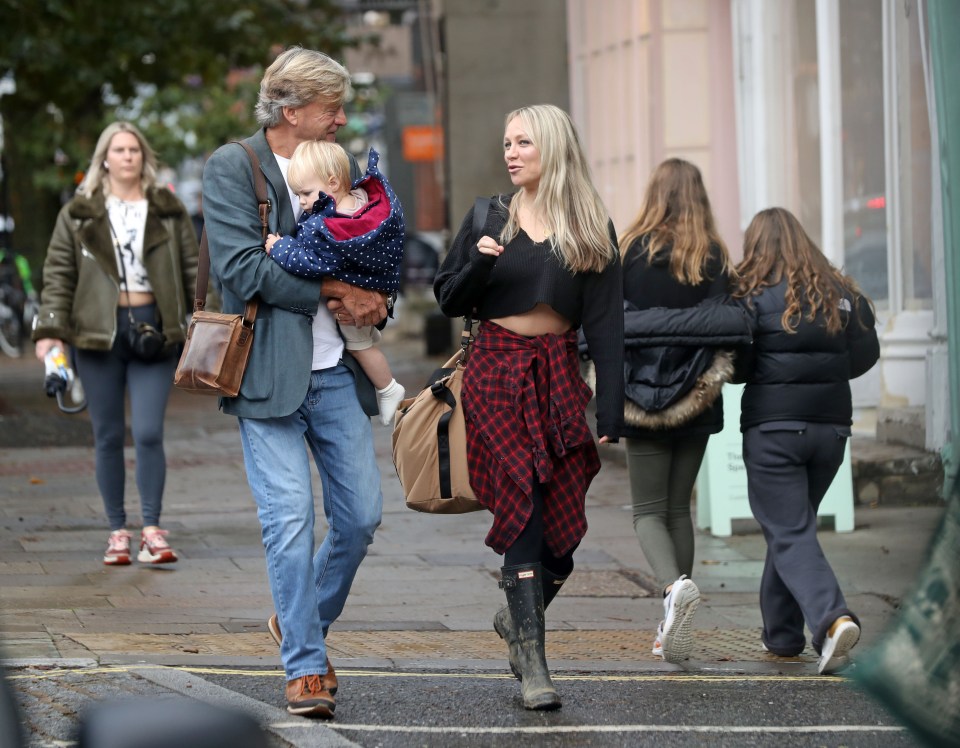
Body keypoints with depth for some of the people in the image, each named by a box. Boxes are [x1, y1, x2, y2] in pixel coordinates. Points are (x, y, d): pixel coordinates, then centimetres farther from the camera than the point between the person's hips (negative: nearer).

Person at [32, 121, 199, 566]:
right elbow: (58, 274, 4)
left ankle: (152, 530, -3)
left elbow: (194, 270, 9)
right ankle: (117, 532, 12)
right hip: (98, 332, 1)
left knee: (148, 433, -10)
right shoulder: (78, 214, 6)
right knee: (108, 437, 4)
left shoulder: (168, 212, 8)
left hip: (152, 329, -1)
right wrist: (50, 329, -7)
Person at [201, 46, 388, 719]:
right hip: (270, 374, -6)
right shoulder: (233, 168, -5)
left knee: (361, 515, 5)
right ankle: (305, 667, 1)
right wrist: (331, 290, -13)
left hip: (335, 372, 6)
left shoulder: (343, 169, 12)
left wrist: (370, 303, -2)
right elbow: (242, 267, -16)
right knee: (290, 520, -7)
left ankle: (302, 622, 28)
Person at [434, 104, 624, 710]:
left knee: (564, 522, -1)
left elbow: (606, 325, 2)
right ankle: (533, 663, -12)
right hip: (498, 372, -1)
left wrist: (610, 413, -5)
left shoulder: (593, 228, 5)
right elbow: (449, 301, 8)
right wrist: (479, 264, -13)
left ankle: (519, 618, 28)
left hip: (560, 375, 1)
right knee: (523, 509, -12)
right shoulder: (490, 217, 7)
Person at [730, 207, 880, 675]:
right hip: (831, 425, 5)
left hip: (772, 427, -5)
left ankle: (831, 619, -26)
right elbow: (865, 355, 6)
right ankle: (781, 633, 26)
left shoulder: (752, 295, -8)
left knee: (789, 534, -5)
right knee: (791, 525, 20)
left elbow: (735, 365, -11)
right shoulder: (841, 294, 5)